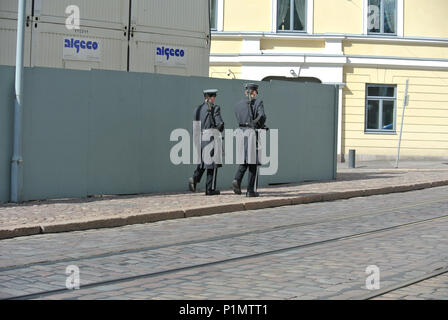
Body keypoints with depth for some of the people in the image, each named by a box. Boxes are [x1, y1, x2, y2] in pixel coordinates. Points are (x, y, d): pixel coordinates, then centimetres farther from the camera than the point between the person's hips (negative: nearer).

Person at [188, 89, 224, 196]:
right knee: (212, 163, 2)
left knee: (202, 161, 17)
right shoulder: (215, 108, -8)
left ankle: (194, 178, -8)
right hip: (211, 138, -5)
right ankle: (210, 189, 5)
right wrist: (219, 130, 9)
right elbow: (220, 124, -13)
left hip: (200, 138, 5)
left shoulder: (198, 109, 10)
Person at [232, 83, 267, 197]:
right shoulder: (258, 102, -3)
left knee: (244, 160, 16)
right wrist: (259, 126, -1)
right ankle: (251, 190, 4)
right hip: (253, 133, -4)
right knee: (253, 162, 3)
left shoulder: (238, 105, 11)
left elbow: (239, 120, 14)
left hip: (241, 132, 4)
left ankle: (237, 179, -10)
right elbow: (262, 116, -18)